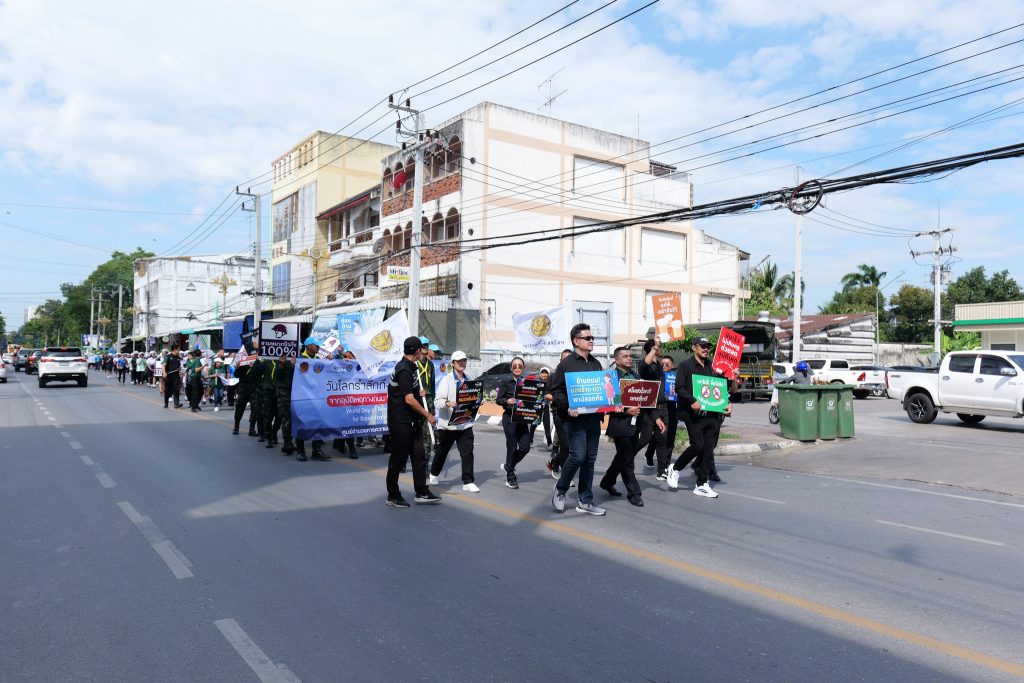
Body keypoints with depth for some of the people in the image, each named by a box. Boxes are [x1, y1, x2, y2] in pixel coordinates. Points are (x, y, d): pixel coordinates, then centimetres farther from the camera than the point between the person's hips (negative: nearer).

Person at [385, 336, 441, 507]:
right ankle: (393, 496, 14)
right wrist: (428, 415, -17)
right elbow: (409, 399, -22)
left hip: (411, 422, 10)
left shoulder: (409, 367, 12)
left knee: (419, 456, 9)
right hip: (400, 422, -10)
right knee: (398, 459, 2)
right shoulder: (404, 370, -19)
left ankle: (422, 493, 16)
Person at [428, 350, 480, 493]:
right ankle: (433, 475, 37)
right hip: (447, 423, -3)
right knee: (442, 451, 14)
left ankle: (468, 482, 1)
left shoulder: (468, 380, 10)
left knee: (467, 452, -5)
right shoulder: (447, 380, -7)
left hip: (465, 423, 4)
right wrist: (448, 403, -32)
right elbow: (437, 401, -14)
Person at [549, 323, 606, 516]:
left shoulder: (596, 364, 17)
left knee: (590, 459, 8)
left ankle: (585, 501, 15)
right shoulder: (566, 363, -4)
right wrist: (567, 408, -22)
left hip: (594, 418, 7)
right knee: (578, 456, -13)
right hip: (575, 418, -6)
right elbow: (556, 390, -7)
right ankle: (560, 489, 12)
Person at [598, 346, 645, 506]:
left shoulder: (635, 375, 13)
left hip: (634, 423, 8)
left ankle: (607, 482, 35)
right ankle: (634, 493, 9)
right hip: (621, 424, -8)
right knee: (626, 460, 0)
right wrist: (626, 411, -20)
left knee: (623, 457, 18)